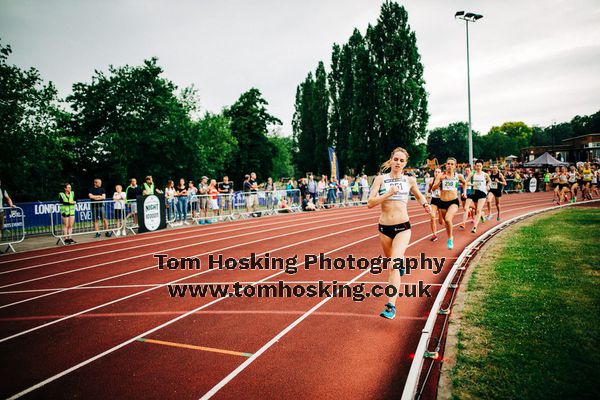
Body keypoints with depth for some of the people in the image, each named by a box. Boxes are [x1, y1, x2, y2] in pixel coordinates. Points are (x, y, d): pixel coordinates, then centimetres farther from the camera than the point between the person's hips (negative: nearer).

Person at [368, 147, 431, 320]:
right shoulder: (381, 179, -2)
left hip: (403, 227, -2)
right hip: (384, 228, 2)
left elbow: (419, 196, 22)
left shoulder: (410, 180, 2)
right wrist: (388, 193, -22)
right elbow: (370, 203, -11)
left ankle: (391, 306, -18)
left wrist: (425, 204, 1)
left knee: (393, 265, -19)